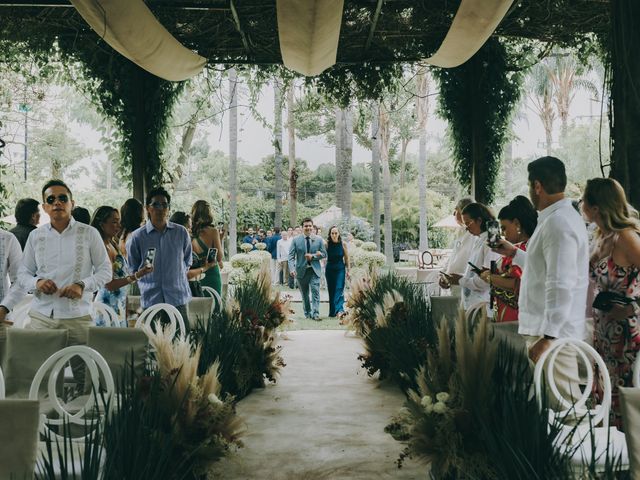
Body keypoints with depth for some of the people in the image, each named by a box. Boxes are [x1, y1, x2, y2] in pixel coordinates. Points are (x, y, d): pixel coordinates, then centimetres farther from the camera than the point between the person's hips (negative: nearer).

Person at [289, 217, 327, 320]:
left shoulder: (319, 240, 4)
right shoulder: (296, 240, 0)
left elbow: (324, 254, 4)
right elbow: (291, 256, -4)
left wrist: (313, 256, -13)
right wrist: (292, 268, -19)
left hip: (314, 270, 0)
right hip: (301, 270, 0)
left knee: (315, 292, -11)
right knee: (304, 294, 11)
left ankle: (315, 313, -10)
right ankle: (307, 313, 24)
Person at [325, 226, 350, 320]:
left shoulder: (343, 244, -5)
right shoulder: (326, 244, -6)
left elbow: (346, 258, 3)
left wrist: (348, 270, 6)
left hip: (340, 269, -1)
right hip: (330, 269, 1)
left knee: (339, 289, -14)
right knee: (331, 290, 6)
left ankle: (339, 310, -24)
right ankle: (332, 311, 16)